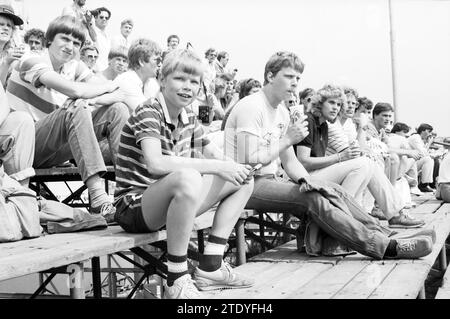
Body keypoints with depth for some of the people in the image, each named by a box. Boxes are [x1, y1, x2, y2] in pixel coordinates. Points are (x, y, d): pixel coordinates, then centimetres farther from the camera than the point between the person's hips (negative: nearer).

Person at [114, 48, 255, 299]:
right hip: (134, 208, -9)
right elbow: (155, 164, -33)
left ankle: (210, 267, 3)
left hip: (169, 204, 9)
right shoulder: (148, 113, -16)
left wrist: (236, 168, -12)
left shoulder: (188, 118, 8)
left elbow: (214, 154, 12)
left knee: (244, 180, 9)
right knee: (187, 178, -39)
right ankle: (176, 279, -25)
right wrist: (217, 167, -33)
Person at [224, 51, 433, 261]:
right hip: (247, 186, -9)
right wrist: (288, 139, -17)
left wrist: (308, 181, -10)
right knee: (312, 200, -26)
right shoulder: (251, 107, -14)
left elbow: (290, 163, 12)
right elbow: (247, 161, -22)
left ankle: (384, 235, -10)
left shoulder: (282, 113, 15)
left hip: (268, 180, 9)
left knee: (333, 191, -7)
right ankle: (386, 247, -28)